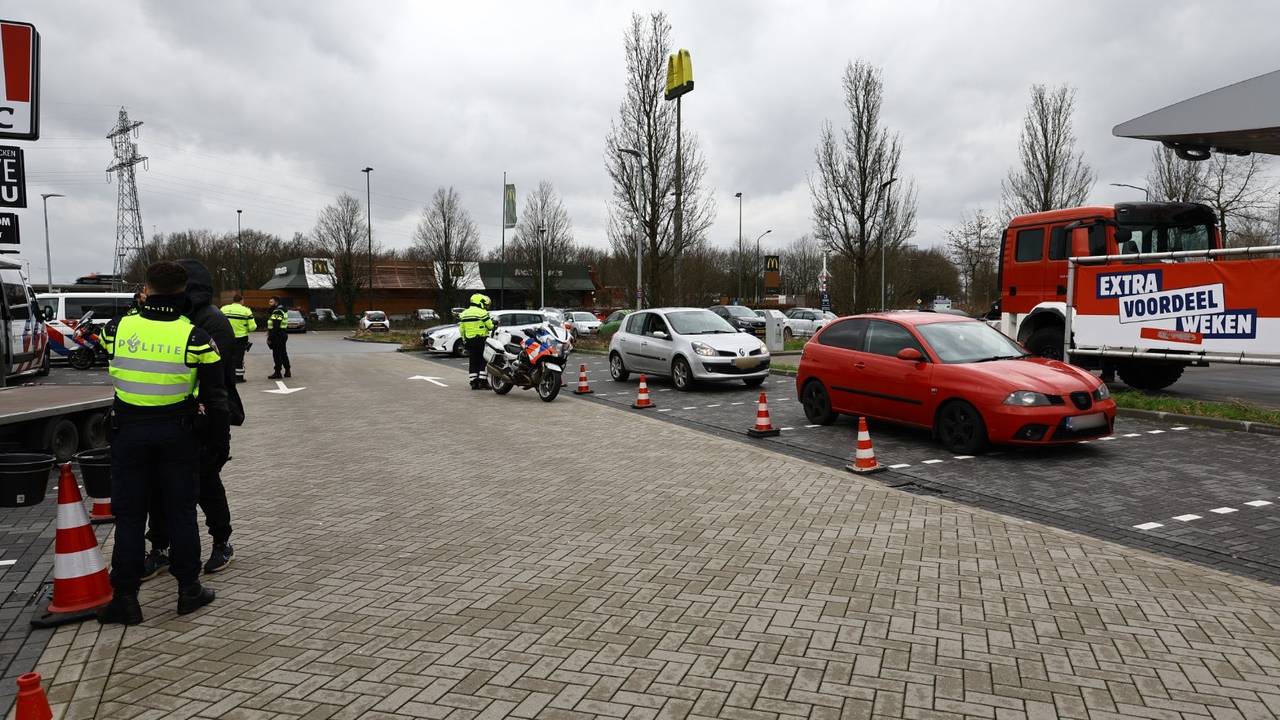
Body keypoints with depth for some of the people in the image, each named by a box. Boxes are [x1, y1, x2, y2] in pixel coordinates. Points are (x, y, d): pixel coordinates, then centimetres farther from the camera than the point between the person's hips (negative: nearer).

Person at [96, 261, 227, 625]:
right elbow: (215, 397, -8)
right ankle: (189, 589, 17)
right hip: (178, 431, -1)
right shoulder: (194, 336, -11)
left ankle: (125, 598, 14)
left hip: (129, 431, 1)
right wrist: (218, 441, 4)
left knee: (129, 515, 10)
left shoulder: (117, 328, -6)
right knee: (181, 512, 11)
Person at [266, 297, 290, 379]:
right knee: (283, 354, 15)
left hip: (278, 336, -10)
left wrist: (270, 338, -22)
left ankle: (277, 373, 0)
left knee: (277, 355, -4)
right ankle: (287, 371, 20)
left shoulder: (277, 312, -18)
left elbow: (276, 327, -24)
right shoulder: (282, 311, 16)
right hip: (283, 335, 10)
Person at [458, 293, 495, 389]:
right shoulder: (482, 313, -9)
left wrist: (464, 340, 18)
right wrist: (494, 325, 13)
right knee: (484, 360, 1)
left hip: (469, 341, 6)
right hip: (481, 340, -6)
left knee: (473, 361, 8)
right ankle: (483, 381, -3)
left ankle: (474, 382, 6)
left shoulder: (463, 314, 11)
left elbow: (461, 329, 11)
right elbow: (490, 326, -8)